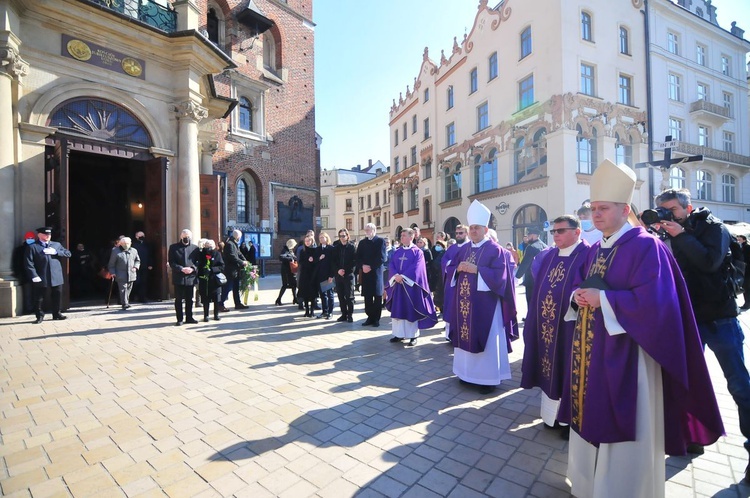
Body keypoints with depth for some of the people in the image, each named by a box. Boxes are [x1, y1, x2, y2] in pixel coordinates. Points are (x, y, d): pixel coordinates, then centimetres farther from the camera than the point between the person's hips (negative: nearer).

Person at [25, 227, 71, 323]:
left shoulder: (57, 244, 14)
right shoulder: (32, 247, 0)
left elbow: (68, 253, 7)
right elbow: (29, 263, -7)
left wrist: (56, 252, -10)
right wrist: (34, 276, -15)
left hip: (56, 276, 3)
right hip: (41, 278, -3)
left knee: (57, 296, 9)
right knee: (38, 298, 5)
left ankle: (57, 314, 21)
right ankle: (40, 316, 18)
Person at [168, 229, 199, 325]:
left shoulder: (195, 248, 6)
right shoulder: (173, 247, 1)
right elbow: (171, 262, -3)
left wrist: (193, 268, -14)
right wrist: (181, 269, -17)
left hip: (191, 277, 2)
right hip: (178, 278, -1)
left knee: (189, 299, 10)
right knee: (178, 299, 5)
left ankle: (189, 317, 21)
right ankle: (179, 319, 14)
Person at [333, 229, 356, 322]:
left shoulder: (352, 247, 0)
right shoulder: (337, 248, 11)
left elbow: (354, 261, -6)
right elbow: (334, 261, 8)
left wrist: (346, 271, -13)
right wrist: (338, 270, -8)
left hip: (348, 275, -4)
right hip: (339, 275, 4)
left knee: (349, 296, -1)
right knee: (341, 296, 6)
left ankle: (350, 315, 7)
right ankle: (344, 314, 16)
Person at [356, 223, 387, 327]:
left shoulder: (380, 241, 0)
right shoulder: (362, 242, 14)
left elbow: (382, 258, -10)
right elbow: (358, 257, 8)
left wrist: (371, 267, -15)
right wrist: (362, 266, -10)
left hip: (376, 272, -4)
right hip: (365, 273, 4)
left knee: (377, 296, 2)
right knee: (367, 296, 5)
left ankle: (376, 318, 10)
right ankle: (370, 317, 15)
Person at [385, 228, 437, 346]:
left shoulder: (418, 252, -2)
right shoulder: (397, 252, 13)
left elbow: (416, 268, -13)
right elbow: (391, 265, 4)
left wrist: (403, 277, -19)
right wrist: (396, 275, -14)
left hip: (410, 284, -5)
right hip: (397, 283, 5)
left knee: (411, 310, 1)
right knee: (398, 309, 9)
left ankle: (413, 336, 11)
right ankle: (399, 334, 19)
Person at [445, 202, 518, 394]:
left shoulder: (495, 250, -6)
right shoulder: (464, 249, 12)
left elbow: (499, 275, -16)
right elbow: (449, 269, 12)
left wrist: (476, 269, -21)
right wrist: (458, 269, -9)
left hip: (484, 304, -6)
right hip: (464, 302, 6)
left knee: (485, 339, 2)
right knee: (465, 336, 13)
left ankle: (488, 377, 15)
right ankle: (467, 372, 28)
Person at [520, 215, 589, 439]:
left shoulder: (587, 256, -10)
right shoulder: (547, 256, 10)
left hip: (569, 327, -6)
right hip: (546, 325, 7)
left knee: (568, 371, 7)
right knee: (550, 369, 16)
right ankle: (553, 412, 33)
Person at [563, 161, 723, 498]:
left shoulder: (646, 246, -12)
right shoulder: (594, 250, 11)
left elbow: (653, 299, -21)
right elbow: (580, 286, 17)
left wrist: (602, 299, -18)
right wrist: (578, 296, -4)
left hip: (623, 355, -7)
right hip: (590, 351, 8)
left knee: (621, 428, 5)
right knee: (591, 418, 18)